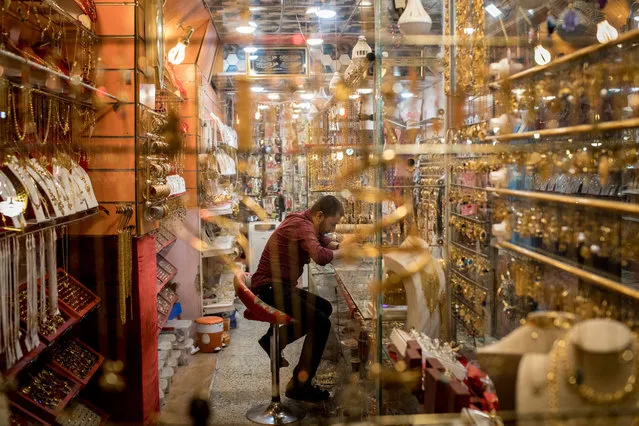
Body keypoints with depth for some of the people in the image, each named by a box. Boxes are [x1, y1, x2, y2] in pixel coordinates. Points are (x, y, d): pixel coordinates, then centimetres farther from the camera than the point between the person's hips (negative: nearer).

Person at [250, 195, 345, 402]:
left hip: (282, 286, 11)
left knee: (324, 308, 17)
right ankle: (299, 385, -11)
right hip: (269, 288, -11)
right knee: (321, 322, -19)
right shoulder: (302, 226, -20)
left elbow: (325, 242, 24)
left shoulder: (306, 223, 11)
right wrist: (341, 253, -16)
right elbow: (320, 256, -35)